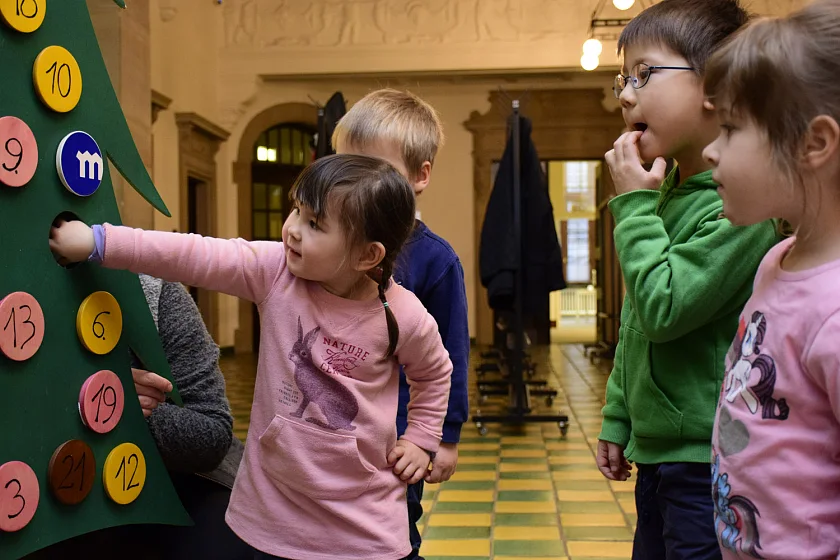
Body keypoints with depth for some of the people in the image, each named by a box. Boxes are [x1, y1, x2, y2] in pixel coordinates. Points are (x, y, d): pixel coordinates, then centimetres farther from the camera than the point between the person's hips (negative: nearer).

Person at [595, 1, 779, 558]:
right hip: (658, 450, 9)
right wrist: (619, 420, 18)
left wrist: (634, 206, -17)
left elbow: (664, 309, -25)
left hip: (707, 458, -8)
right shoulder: (666, 195, 9)